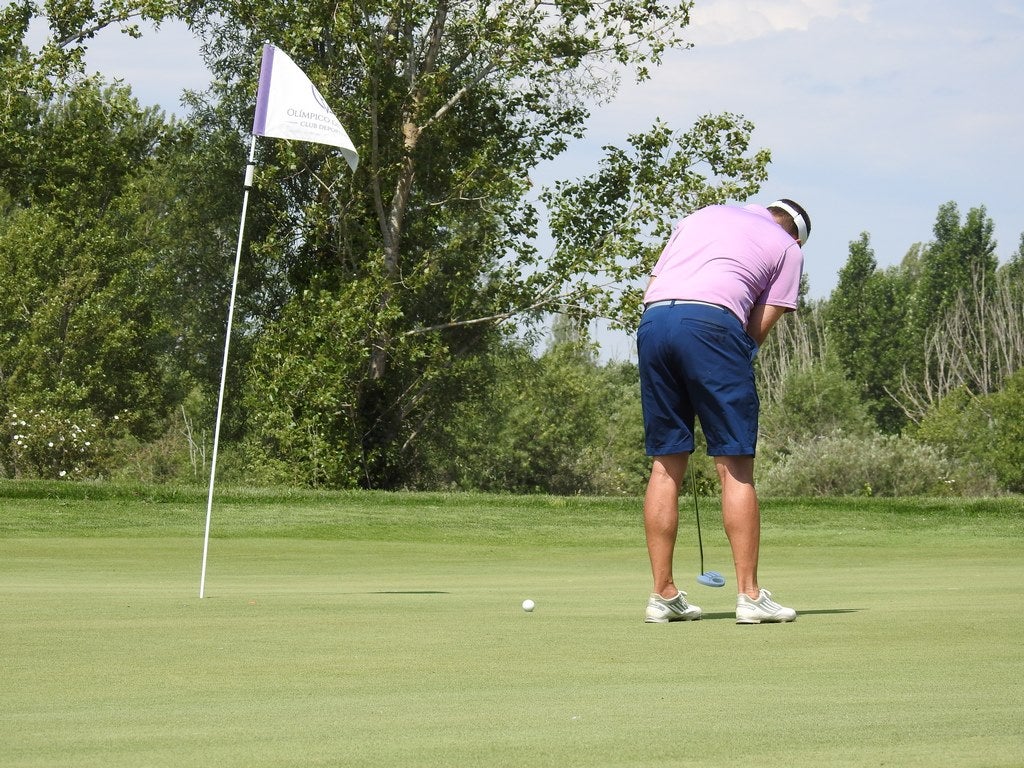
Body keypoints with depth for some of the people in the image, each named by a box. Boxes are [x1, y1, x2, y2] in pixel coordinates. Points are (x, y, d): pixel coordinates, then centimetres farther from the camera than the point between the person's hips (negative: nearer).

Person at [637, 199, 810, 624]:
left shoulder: (702, 216, 31)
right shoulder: (788, 247, 19)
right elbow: (760, 326, 11)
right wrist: (724, 372, 19)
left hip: (652, 319, 5)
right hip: (712, 322, -5)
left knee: (665, 465, 9)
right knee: (735, 467, 0)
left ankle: (663, 595, 9)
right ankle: (749, 596, -2)